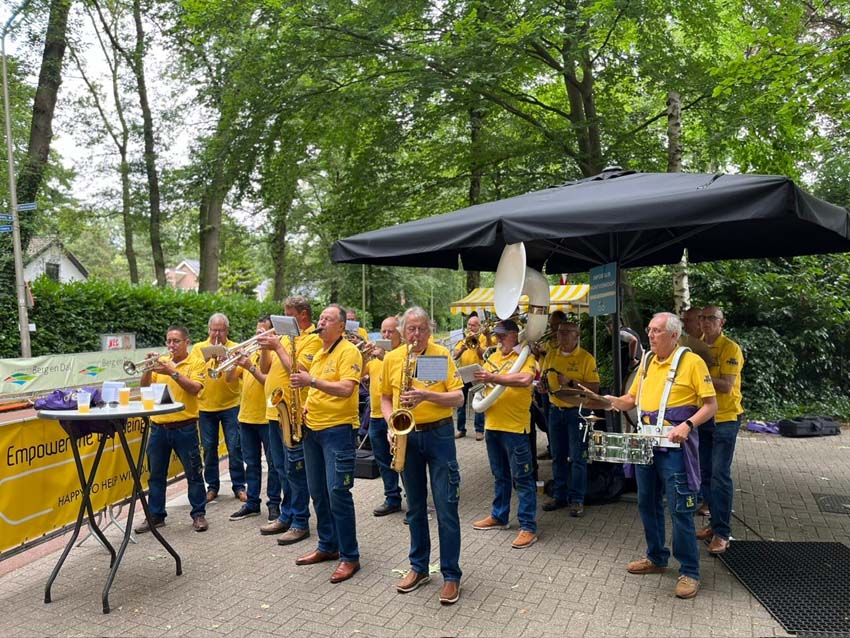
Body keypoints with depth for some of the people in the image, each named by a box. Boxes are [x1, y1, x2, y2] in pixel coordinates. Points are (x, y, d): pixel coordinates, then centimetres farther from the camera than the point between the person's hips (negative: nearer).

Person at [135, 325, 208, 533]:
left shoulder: (196, 364, -2)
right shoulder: (161, 362, 10)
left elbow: (195, 389, -17)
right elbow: (144, 387, 4)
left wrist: (172, 372, -23)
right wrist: (148, 370, -13)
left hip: (185, 427, -4)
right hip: (158, 426, 4)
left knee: (194, 473, 4)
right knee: (156, 474, 12)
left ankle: (199, 514, 16)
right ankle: (155, 515, 24)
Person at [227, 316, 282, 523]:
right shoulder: (250, 352, 12)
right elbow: (230, 377, 9)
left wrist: (250, 367, -24)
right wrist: (235, 362, -9)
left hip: (267, 417, -6)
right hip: (246, 416, 6)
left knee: (273, 464, 5)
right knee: (251, 463, 14)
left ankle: (274, 504, 14)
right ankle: (252, 503, 23)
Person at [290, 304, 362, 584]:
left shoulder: (348, 351, -10)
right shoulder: (319, 354, 15)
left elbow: (346, 389, -23)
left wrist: (312, 381, -30)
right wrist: (306, 406, 6)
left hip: (338, 429, -8)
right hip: (313, 429, 9)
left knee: (338, 493, -8)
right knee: (318, 493, 14)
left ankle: (349, 556, 4)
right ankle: (327, 546, 29)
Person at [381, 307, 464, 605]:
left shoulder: (442, 355, -5)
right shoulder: (391, 358, 4)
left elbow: (458, 398, -9)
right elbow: (385, 397, 12)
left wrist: (426, 395, -24)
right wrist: (390, 421, -6)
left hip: (439, 434, -3)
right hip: (407, 436, 3)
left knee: (446, 507, 0)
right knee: (415, 507, 15)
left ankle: (451, 575, 12)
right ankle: (419, 567, 29)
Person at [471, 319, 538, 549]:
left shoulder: (525, 357, -8)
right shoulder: (494, 357, 13)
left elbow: (525, 379, -28)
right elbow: (484, 382, 19)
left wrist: (493, 378, -30)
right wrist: (479, 380, -4)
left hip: (515, 427, -7)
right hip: (492, 425, 7)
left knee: (522, 478, 0)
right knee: (500, 475, 20)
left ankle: (528, 527, 7)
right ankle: (499, 516, 33)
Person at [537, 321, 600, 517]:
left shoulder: (586, 358, -8)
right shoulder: (550, 355, 8)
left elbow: (594, 387, -12)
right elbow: (543, 378, 17)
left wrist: (570, 383, -21)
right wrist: (542, 386, -5)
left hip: (577, 411, -5)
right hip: (555, 410, 5)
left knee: (577, 457, 0)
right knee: (558, 456, 12)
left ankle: (576, 499, 9)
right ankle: (559, 495, 23)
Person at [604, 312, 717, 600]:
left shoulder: (691, 361, -9)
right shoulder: (647, 362, 11)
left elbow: (710, 405, -9)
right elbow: (631, 398, 17)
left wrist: (687, 425, -24)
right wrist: (615, 401, -4)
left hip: (674, 445, -7)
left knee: (680, 509, -2)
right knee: (648, 504, 16)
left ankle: (689, 572, 11)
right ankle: (656, 558, 32)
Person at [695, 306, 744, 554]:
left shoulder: (730, 348, -10)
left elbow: (726, 386, -19)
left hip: (725, 419, -6)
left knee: (720, 475, -6)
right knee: (705, 474, 11)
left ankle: (722, 533, 2)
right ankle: (716, 523, 25)